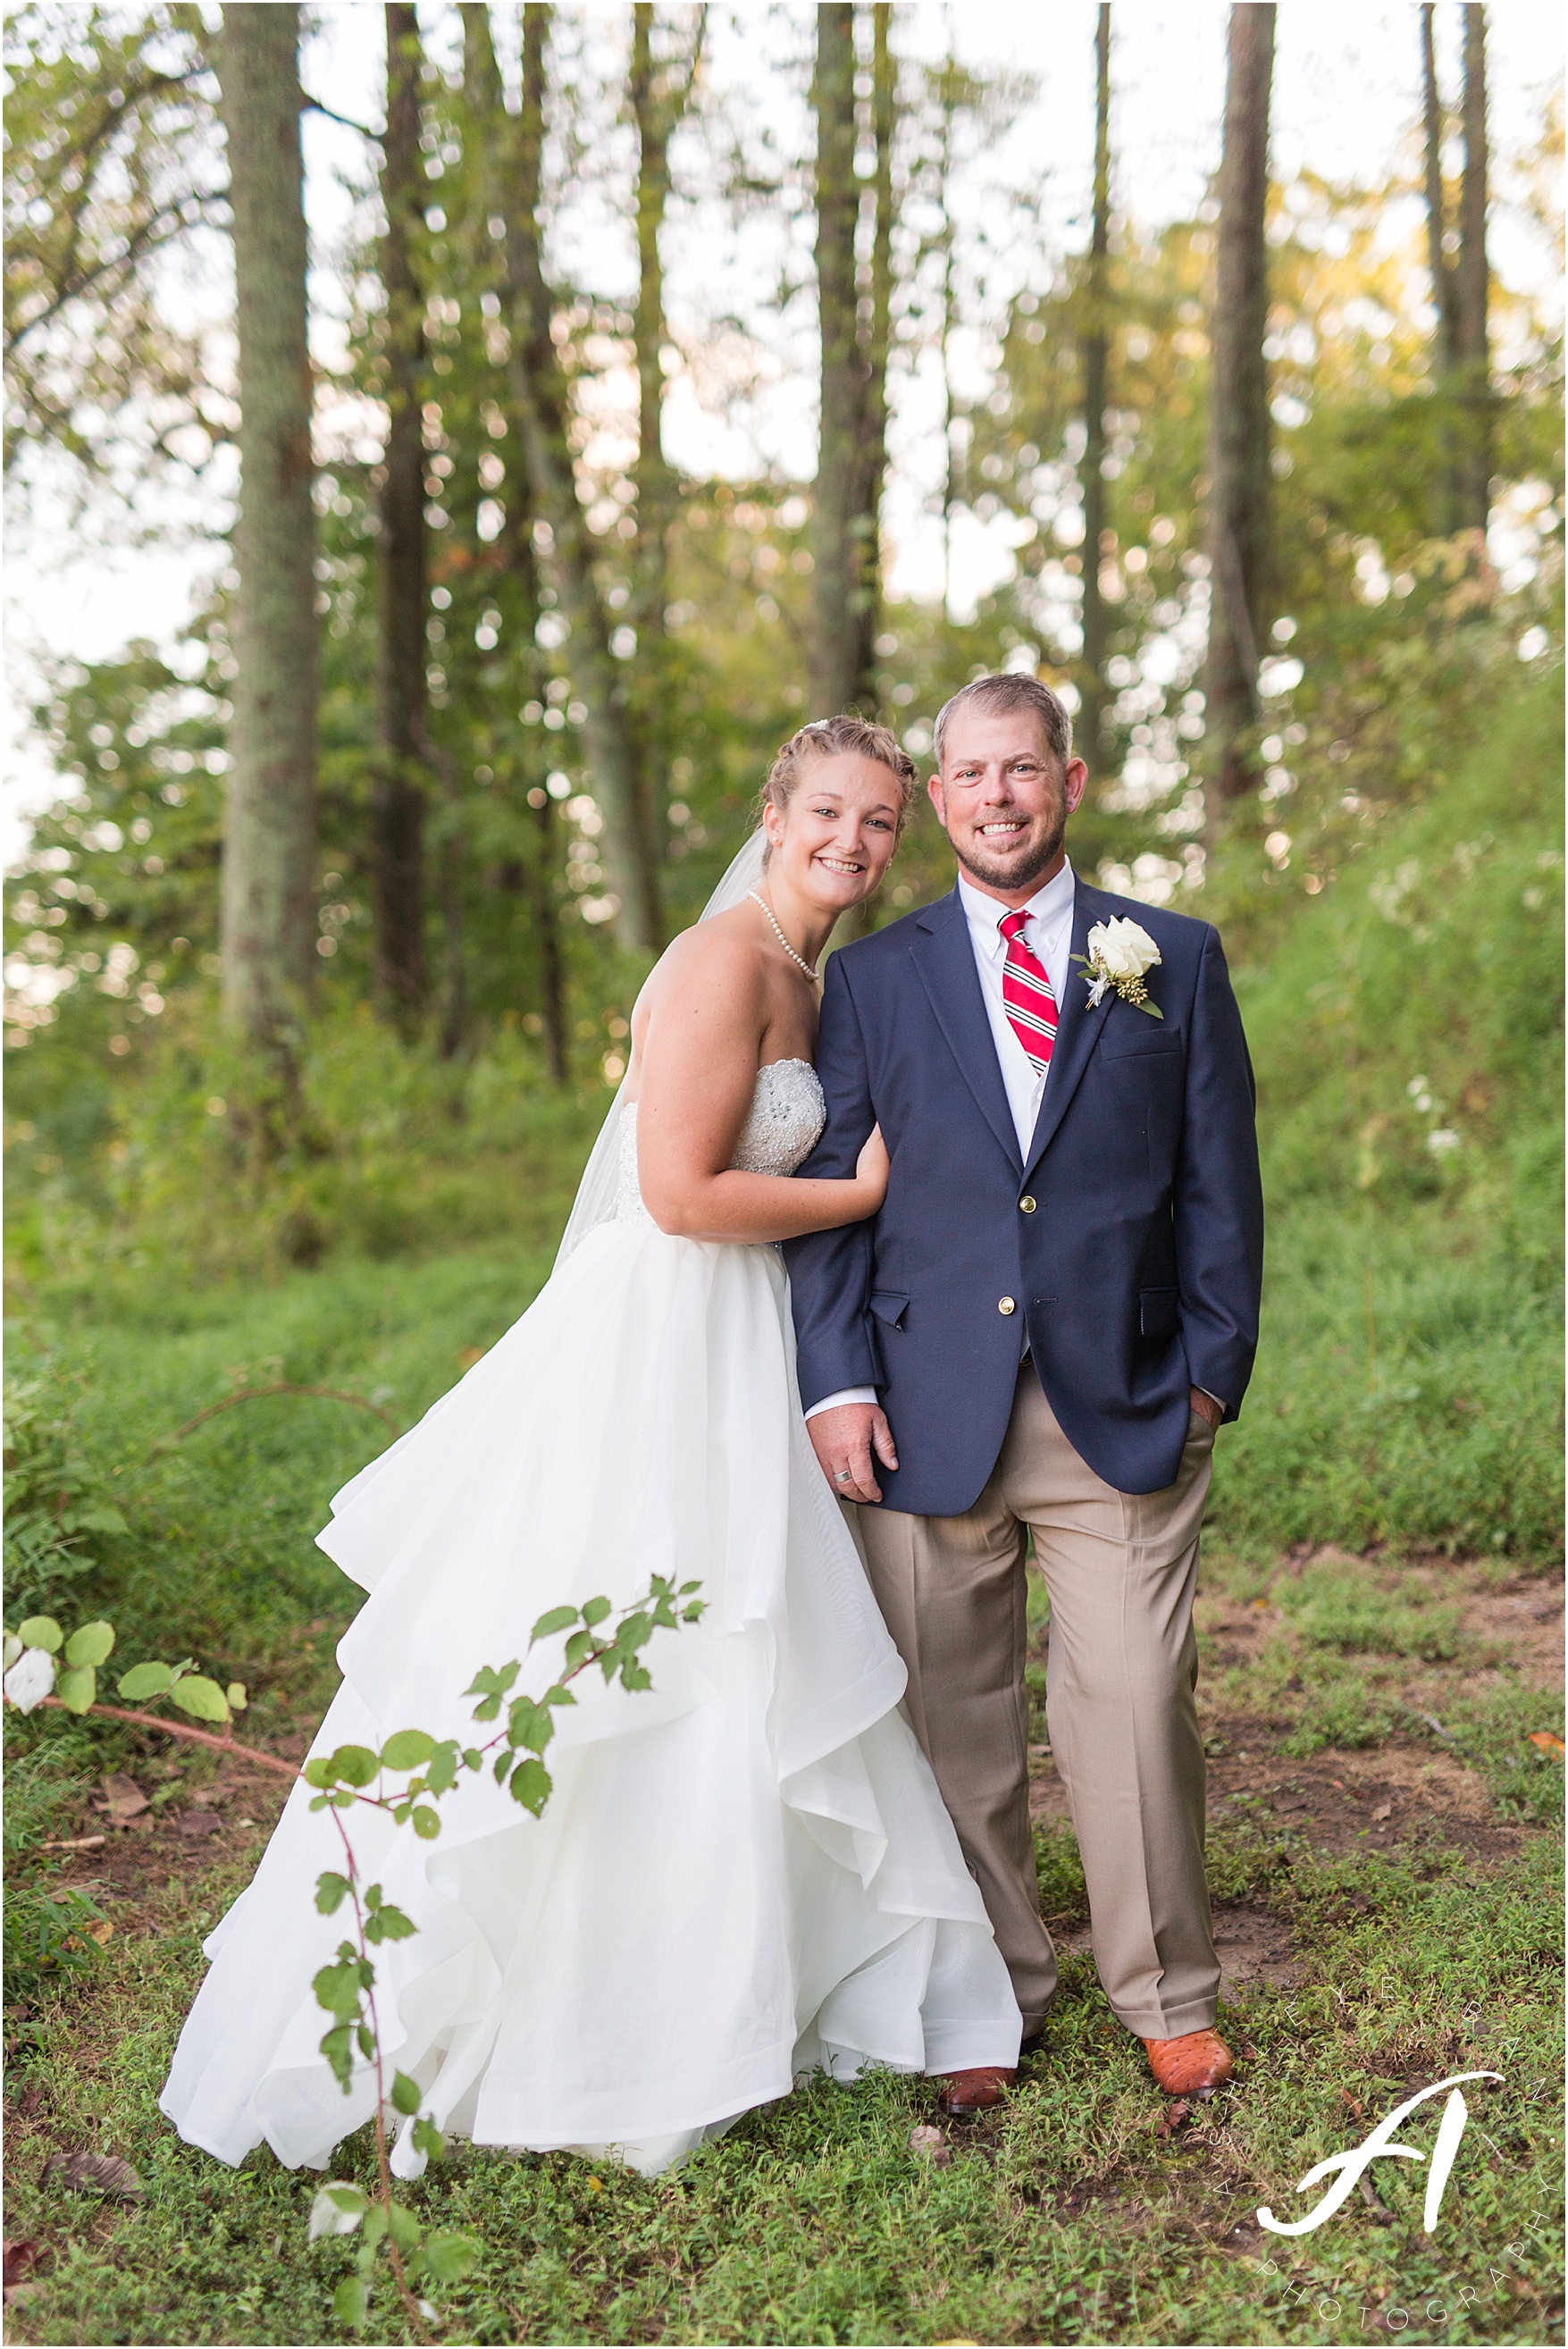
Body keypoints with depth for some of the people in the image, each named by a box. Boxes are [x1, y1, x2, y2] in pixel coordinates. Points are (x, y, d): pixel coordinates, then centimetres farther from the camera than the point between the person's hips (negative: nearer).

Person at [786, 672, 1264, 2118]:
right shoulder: (873, 979, 9)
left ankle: (1167, 1997, 23)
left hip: (1125, 1409, -1)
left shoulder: (1176, 960, 8)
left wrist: (1216, 1369, 1)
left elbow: (1220, 1182, 7)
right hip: (931, 1417, 1)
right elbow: (826, 1189, 6)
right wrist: (836, 1380, -3)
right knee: (954, 1723, 7)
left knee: (1137, 1705, 1)